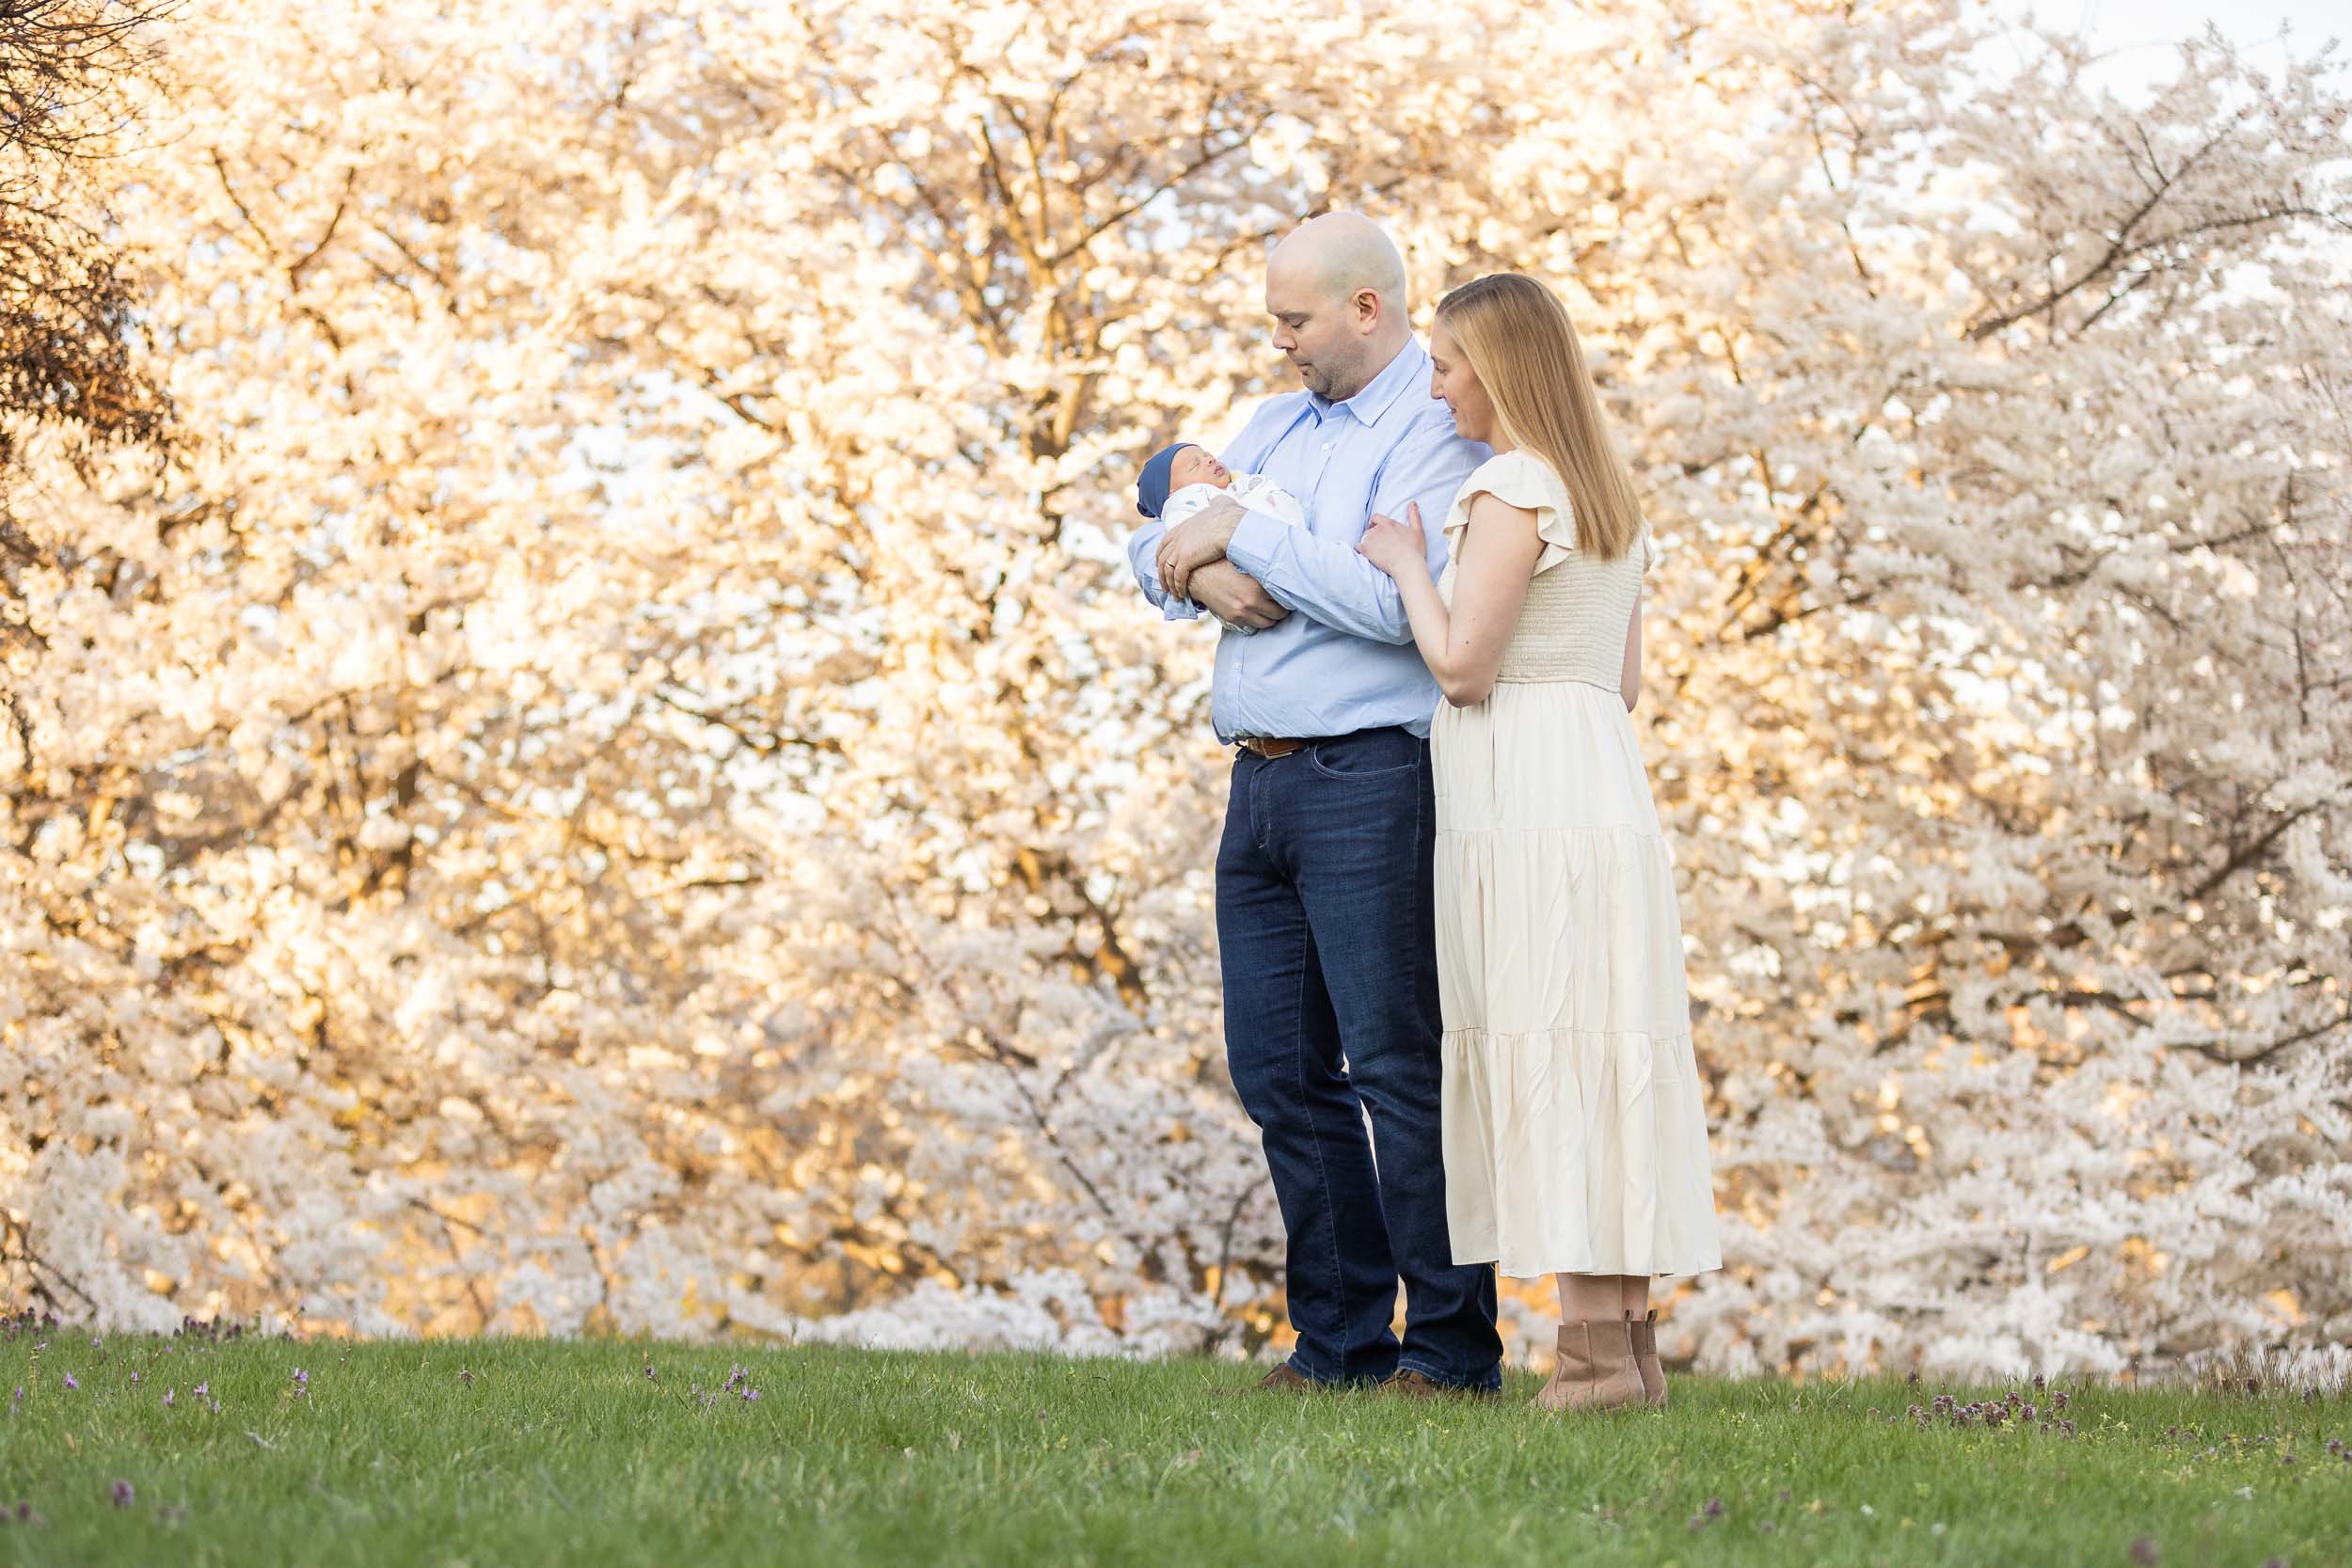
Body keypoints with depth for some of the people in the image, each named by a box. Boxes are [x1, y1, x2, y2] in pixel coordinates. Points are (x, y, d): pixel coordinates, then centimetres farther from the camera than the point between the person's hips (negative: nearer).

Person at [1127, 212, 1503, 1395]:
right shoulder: (1277, 424, 19)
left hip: (1370, 777, -8)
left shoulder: (1442, 430, -8)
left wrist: (1243, 532, -14)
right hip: (1261, 783, 8)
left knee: (1397, 1065, -8)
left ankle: (1451, 1347, -3)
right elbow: (1152, 545, 18)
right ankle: (1339, 1338, 16)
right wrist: (1201, 576, -5)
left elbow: (1398, 599, -21)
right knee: (1280, 1072, 8)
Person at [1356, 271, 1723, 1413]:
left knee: (1545, 1045, -9)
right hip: (1604, 772, 9)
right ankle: (1632, 1339, 8)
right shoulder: (1612, 499, 18)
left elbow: (1461, 663, -14)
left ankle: (1594, 1349, -12)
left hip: (1523, 791, -9)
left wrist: (1407, 563, 1)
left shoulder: (1516, 486, -9)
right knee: (1603, 1046, 8)